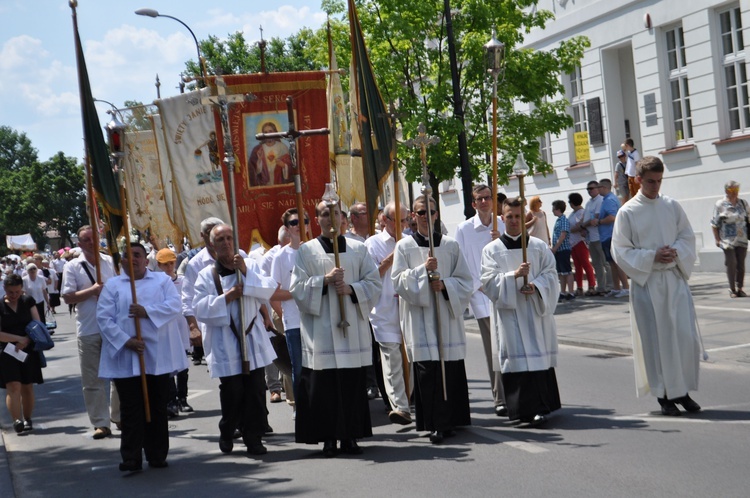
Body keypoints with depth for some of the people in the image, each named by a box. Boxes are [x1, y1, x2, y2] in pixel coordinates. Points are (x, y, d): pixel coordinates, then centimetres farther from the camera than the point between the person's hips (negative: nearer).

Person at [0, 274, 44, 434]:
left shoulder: (28, 301, 6)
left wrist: (26, 341, -11)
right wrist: (19, 338, -16)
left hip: (28, 350, 2)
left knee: (27, 387, 6)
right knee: (13, 386, -13)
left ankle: (27, 420, 16)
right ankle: (17, 421, -20)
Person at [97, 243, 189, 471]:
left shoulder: (162, 280, 10)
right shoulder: (112, 285, 9)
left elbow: (174, 305, -5)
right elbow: (104, 318, -1)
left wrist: (147, 311, -19)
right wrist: (125, 341, -14)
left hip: (158, 356, 1)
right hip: (126, 359, -1)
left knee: (158, 408, 7)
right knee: (131, 410, -1)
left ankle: (157, 456, 16)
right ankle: (131, 459, 5)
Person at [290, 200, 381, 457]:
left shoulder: (358, 249, 10)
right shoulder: (306, 251, 4)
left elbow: (374, 282, 7)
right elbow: (296, 287, -2)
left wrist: (351, 288, -10)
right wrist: (325, 279, -13)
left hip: (353, 326, 2)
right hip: (320, 328, -2)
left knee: (353, 383, 2)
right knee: (324, 385, -3)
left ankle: (349, 436, 11)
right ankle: (328, 438, 5)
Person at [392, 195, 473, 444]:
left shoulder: (450, 245, 10)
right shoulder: (404, 246, 6)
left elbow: (466, 280, 8)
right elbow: (398, 281, -3)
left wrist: (445, 284, -10)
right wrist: (423, 269, -16)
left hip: (447, 313, 2)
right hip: (419, 316, -2)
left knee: (451, 368, 1)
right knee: (426, 369, -10)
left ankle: (449, 421, 14)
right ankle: (434, 425, -7)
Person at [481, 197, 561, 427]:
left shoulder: (539, 246, 10)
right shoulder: (492, 250, 5)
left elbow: (551, 275, 5)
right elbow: (489, 281, -4)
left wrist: (536, 286, -15)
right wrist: (514, 276, -19)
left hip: (537, 310, 2)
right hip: (509, 313, -2)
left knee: (540, 356, 0)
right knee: (518, 359, -7)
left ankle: (541, 406, 7)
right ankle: (527, 409, -5)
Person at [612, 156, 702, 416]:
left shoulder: (672, 206, 7)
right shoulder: (627, 212, -3)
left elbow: (688, 236, 11)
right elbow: (621, 250, -4)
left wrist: (676, 252, -10)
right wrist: (652, 256, -15)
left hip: (675, 279, 3)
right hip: (647, 283, -3)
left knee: (685, 336, 0)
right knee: (656, 340, 0)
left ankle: (682, 391, 13)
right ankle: (664, 395, 10)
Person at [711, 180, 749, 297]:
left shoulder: (743, 203, 7)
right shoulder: (720, 205, -6)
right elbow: (714, 224, -4)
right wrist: (717, 239, -6)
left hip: (742, 239, 4)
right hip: (728, 240, -4)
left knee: (741, 264, 6)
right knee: (731, 264, -4)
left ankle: (740, 288, 15)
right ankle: (732, 289, 6)